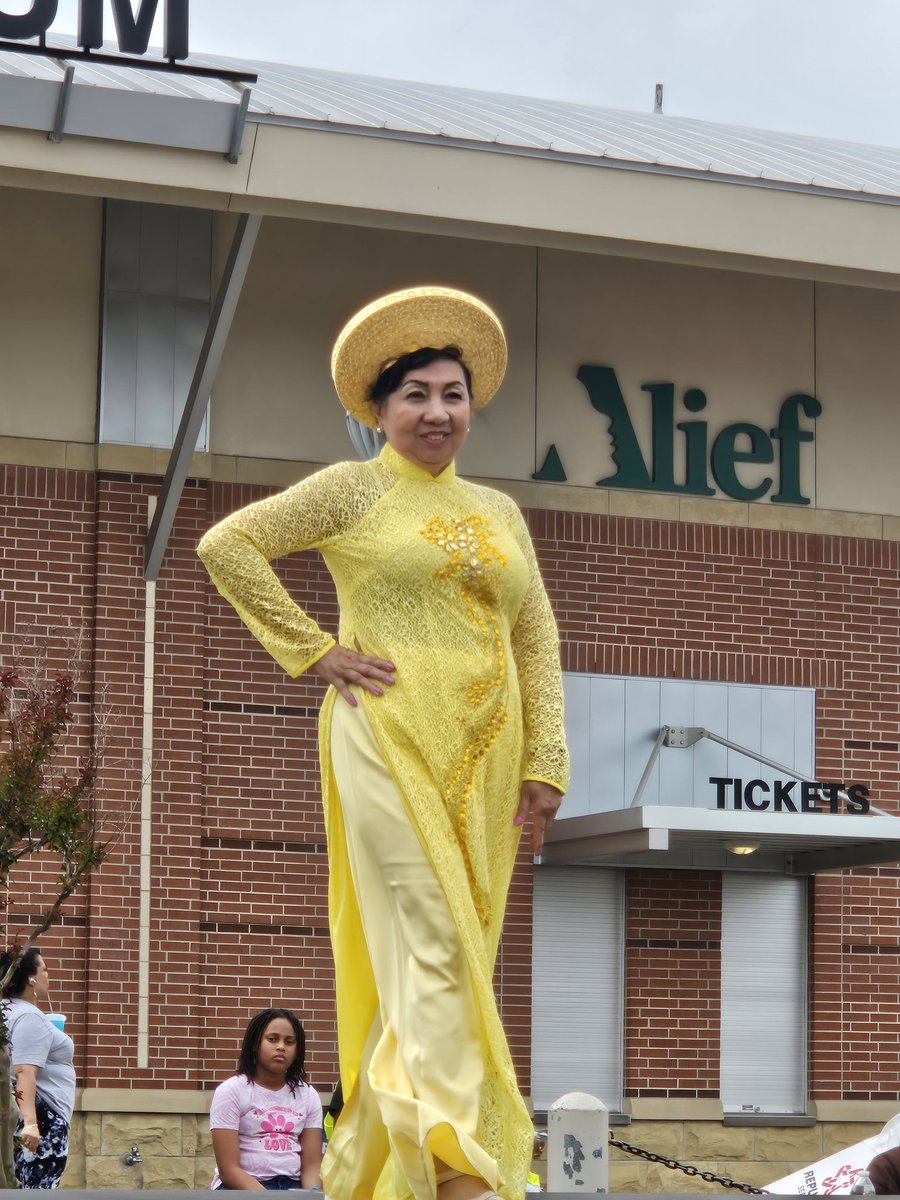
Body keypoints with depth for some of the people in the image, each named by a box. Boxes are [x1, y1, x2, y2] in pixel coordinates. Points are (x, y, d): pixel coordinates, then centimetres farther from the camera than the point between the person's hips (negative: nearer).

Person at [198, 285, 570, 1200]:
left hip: (483, 758, 6)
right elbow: (226, 546, -2)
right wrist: (314, 650, -5)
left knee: (461, 947, 6)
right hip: (390, 741, -6)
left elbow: (537, 641, 16)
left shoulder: (498, 512, 18)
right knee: (428, 949, -15)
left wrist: (544, 764, 6)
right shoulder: (353, 489, 2)